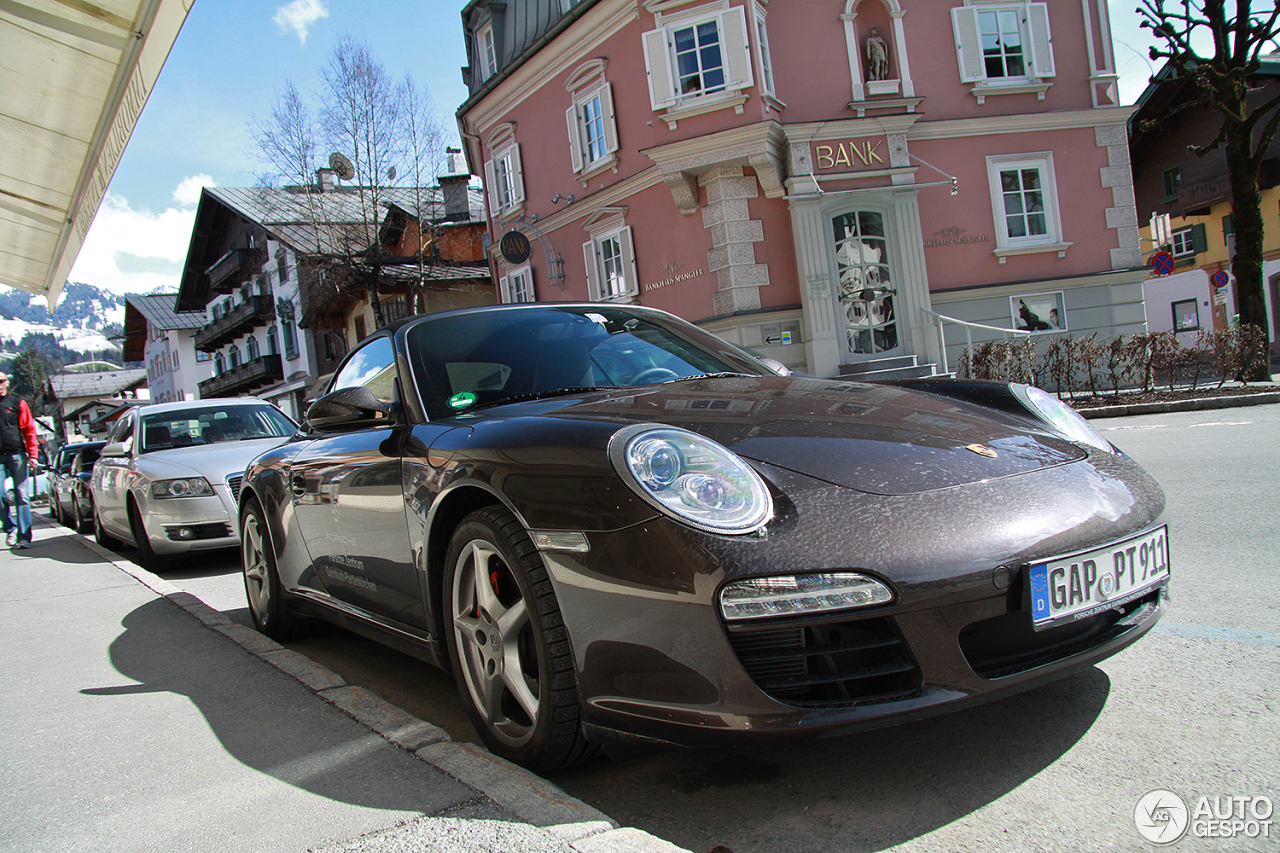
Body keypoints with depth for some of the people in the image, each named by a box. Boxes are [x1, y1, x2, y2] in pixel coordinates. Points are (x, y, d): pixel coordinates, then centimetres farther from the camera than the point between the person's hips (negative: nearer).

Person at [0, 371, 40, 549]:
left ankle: (24, 536, -4)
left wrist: (32, 454, -5)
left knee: (21, 496, -5)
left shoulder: (17, 403, 6)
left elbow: (29, 429, 4)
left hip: (16, 454, -2)